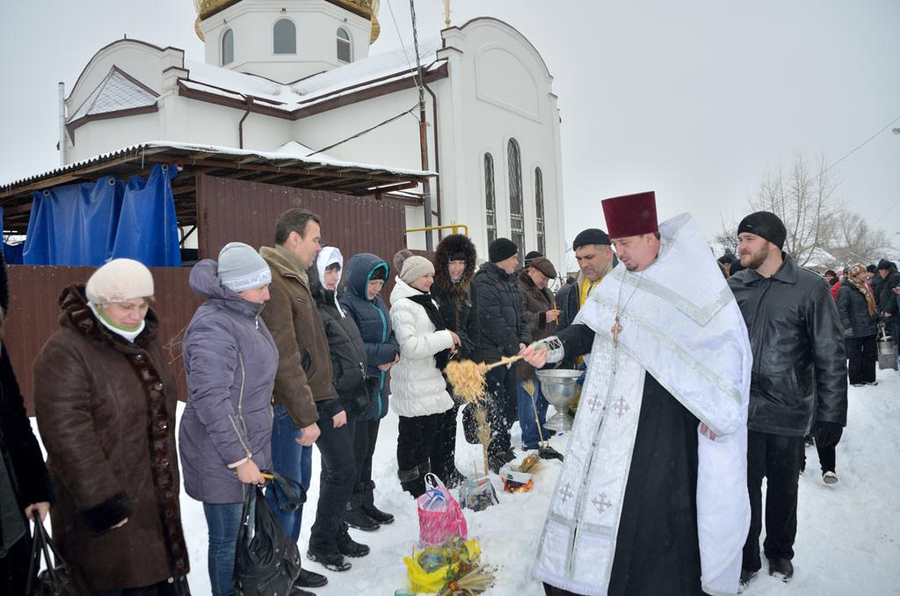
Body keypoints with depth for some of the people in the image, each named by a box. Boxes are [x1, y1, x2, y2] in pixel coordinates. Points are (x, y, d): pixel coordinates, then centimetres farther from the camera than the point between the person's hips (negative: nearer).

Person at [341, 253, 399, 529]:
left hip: (376, 387, 8)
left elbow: (391, 335, 14)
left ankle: (366, 502, 29)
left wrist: (391, 354, -7)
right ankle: (351, 506, 17)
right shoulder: (345, 303, -15)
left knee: (368, 449, 17)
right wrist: (385, 353, -16)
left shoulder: (377, 302, 13)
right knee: (357, 449, 1)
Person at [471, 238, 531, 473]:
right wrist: (515, 347, -14)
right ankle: (496, 456, 10)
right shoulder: (484, 283, -16)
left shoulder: (509, 281, 15)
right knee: (496, 408, -2)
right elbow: (492, 322, -22)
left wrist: (523, 340, -2)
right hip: (491, 354, -9)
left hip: (508, 354, 9)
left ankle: (504, 450, 30)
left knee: (510, 406, 16)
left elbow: (519, 315, 15)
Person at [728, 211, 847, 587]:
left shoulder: (810, 288, -8)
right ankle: (746, 559, 25)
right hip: (743, 411, 2)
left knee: (783, 488, 16)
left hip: (790, 412, -1)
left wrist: (831, 414, -9)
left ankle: (780, 552, 38)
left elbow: (831, 356, -7)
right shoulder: (734, 287, 2)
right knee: (745, 487, 7)